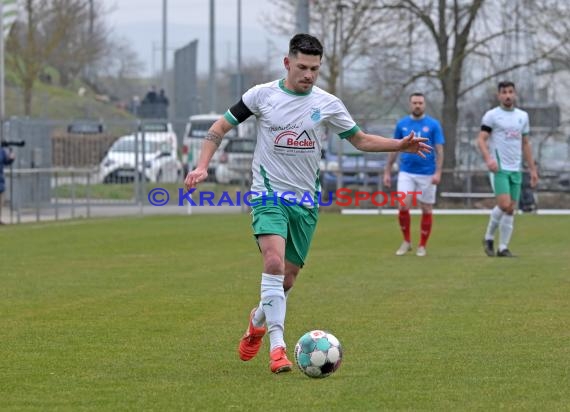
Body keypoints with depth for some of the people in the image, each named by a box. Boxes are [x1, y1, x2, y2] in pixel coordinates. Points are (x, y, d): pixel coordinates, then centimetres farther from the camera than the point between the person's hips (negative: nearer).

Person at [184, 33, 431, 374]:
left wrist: (401, 145, -2)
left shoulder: (328, 104, 1)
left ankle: (258, 321, 39)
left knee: (287, 278, 7)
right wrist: (202, 166, -5)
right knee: (274, 262, -25)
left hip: (306, 202, 3)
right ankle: (277, 347, -26)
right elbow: (221, 127, 6)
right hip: (268, 196, -3)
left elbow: (360, 140, 12)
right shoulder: (262, 95, -3)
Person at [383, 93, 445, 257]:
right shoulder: (402, 124, 6)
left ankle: (422, 246, 15)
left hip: (427, 174, -1)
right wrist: (387, 171, 9)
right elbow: (394, 149, 12)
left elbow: (439, 150, -4)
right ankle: (406, 241, 7)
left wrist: (438, 172, -14)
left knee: (426, 210, 3)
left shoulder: (433, 125, -2)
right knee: (403, 206, -11)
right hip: (406, 173, 1)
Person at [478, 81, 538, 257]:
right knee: (504, 204, -17)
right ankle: (489, 237, 3)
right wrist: (488, 158, -26)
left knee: (511, 209, 1)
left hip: (516, 169, 5)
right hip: (499, 169, -5)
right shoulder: (492, 115, -2)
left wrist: (532, 169, 16)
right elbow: (481, 139, -9)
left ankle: (503, 247, 7)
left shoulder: (522, 116, 14)